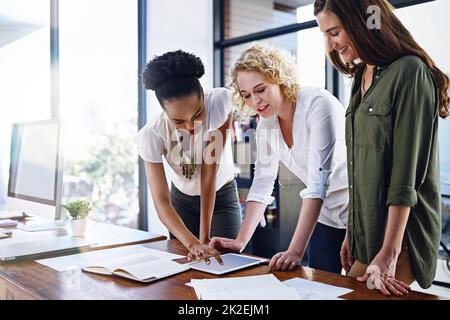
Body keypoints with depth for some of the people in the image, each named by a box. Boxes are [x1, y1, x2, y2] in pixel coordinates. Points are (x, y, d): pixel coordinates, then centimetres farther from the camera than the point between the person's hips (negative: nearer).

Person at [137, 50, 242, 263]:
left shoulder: (220, 101, -30)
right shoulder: (151, 135, -29)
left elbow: (209, 172, -31)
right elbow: (161, 200, -31)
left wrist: (204, 238, -30)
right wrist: (193, 244, -48)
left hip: (222, 196, 0)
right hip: (182, 200, 1)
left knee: (225, 259, -11)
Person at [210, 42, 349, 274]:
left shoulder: (318, 104, -23)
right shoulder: (266, 124, -2)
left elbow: (318, 182, -30)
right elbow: (262, 185, -2)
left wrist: (295, 251, -34)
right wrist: (240, 242, -10)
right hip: (325, 216, 6)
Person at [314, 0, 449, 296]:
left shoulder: (409, 72, -13)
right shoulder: (362, 77, 11)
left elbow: (405, 176, -18)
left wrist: (388, 254, -19)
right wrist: (352, 232, 12)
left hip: (398, 235, -7)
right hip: (366, 234, 7)